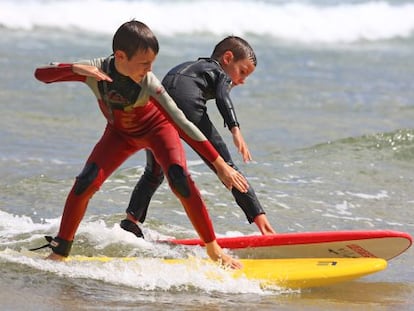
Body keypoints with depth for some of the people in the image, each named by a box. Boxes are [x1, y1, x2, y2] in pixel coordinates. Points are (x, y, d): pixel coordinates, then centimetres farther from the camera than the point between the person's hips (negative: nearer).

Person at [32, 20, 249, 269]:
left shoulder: (149, 84, -35)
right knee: (86, 183, -15)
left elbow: (182, 124, -34)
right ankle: (59, 252, 0)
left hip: (157, 127, -2)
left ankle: (214, 249, -14)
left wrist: (220, 164, -36)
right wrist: (75, 69, -50)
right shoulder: (96, 71, -30)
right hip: (120, 133, 2)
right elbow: (41, 74, -30)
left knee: (180, 179, -25)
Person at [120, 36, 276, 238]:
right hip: (187, 101, -5)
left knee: (153, 174, 19)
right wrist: (235, 130, -11)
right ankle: (258, 216, -3)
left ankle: (130, 221, 3)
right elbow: (222, 97, 2)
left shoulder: (192, 66, 41)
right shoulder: (221, 72, 23)